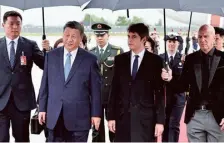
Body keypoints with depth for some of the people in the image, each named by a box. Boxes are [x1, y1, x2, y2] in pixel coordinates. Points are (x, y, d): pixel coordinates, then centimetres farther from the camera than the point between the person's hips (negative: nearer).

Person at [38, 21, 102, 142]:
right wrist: (42, 108, 6)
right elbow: (45, 84, 9)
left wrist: (96, 113, -2)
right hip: (54, 115, 2)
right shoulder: (51, 56, 6)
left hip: (79, 116, -2)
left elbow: (95, 89, 0)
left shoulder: (90, 59, -2)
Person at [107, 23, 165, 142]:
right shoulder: (120, 59, 8)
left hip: (146, 118, -2)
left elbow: (159, 92, -2)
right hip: (122, 117, 3)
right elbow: (114, 89, 8)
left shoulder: (155, 61, 0)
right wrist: (111, 116, 4)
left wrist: (160, 120, -6)